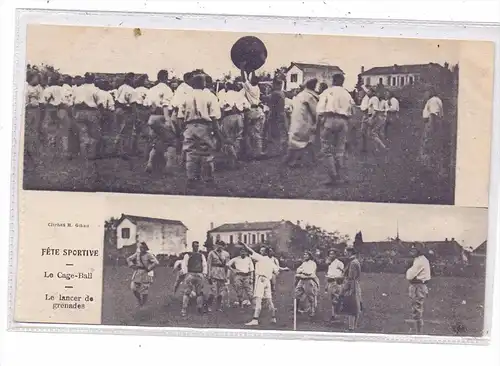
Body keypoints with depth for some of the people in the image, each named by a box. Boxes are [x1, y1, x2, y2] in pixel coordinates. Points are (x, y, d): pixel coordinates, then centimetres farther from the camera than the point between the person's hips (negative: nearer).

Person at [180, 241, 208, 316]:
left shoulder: (201, 255, 19)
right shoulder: (188, 255, 10)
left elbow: (204, 265, 13)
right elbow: (184, 265, 4)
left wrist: (204, 274, 1)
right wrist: (185, 273, -8)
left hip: (200, 275, 3)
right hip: (190, 274, -3)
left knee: (199, 292, 4)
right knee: (187, 292, -8)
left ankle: (200, 308, 10)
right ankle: (184, 309, -7)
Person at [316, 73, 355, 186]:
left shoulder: (327, 91, 4)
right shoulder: (347, 94, 16)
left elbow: (320, 108, -4)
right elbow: (350, 111, 9)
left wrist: (320, 120, 4)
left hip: (329, 119, -4)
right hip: (343, 121, 4)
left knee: (327, 150, 0)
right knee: (340, 150, 12)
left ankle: (333, 177, -8)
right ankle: (339, 176, 11)